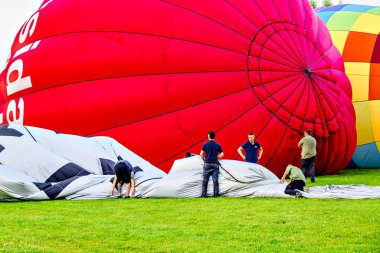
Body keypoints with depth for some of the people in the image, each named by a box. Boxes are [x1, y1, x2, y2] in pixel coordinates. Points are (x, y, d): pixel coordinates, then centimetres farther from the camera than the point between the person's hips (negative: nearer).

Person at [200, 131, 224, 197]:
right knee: (215, 179, 1)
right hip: (215, 163, 1)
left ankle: (204, 194, 2)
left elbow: (201, 154, -4)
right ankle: (216, 193, -2)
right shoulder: (218, 145, 3)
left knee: (205, 180, 2)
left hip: (207, 163, -1)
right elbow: (222, 154, 3)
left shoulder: (205, 144, -2)